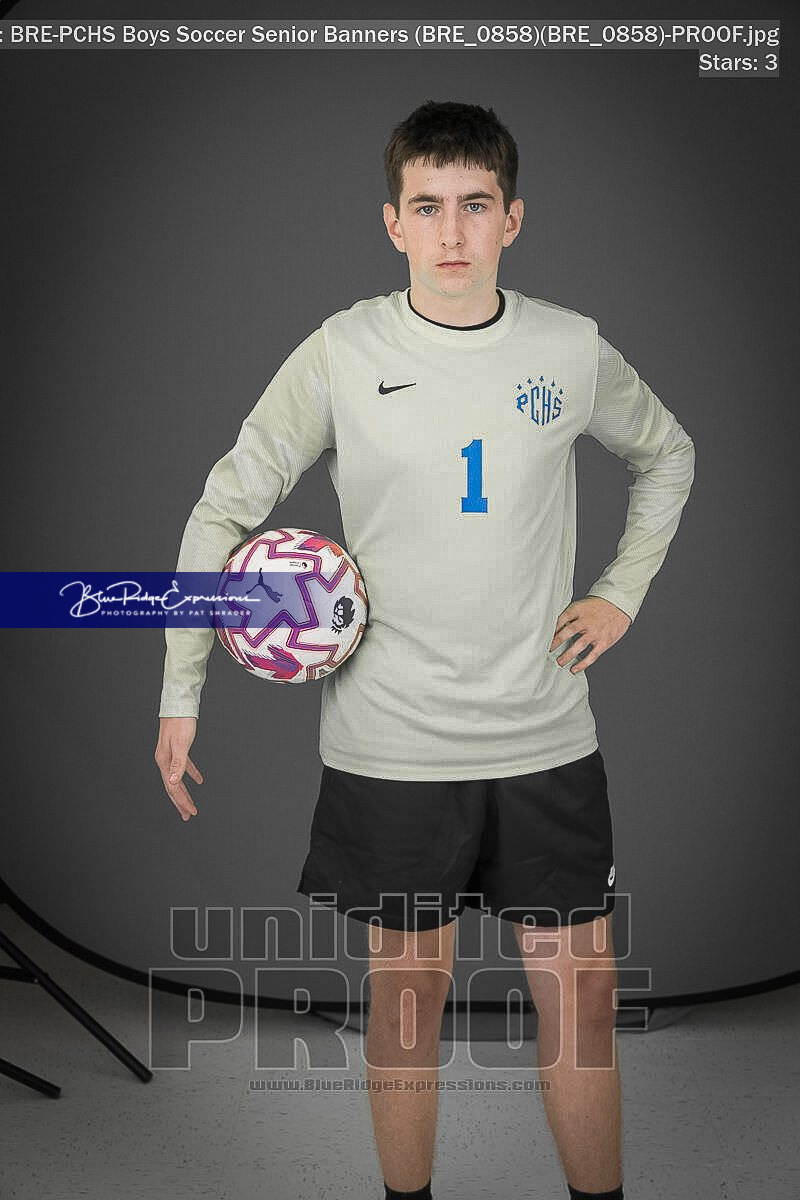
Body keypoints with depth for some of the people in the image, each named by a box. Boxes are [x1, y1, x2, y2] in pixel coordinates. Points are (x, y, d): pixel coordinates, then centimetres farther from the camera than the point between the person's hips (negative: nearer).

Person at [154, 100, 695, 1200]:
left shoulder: (574, 349, 1)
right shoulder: (340, 354, -5)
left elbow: (668, 455, 20)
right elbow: (224, 509, 1)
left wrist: (624, 591, 9)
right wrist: (181, 693, -1)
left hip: (547, 736, 2)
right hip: (390, 744, -1)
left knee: (582, 994, 7)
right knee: (409, 989, 11)